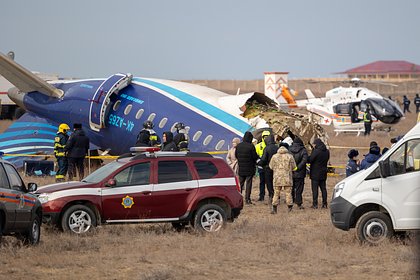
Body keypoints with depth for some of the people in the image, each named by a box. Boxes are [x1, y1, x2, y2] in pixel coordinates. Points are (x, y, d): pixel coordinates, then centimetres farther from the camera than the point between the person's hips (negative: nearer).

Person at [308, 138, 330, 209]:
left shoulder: (316, 151, -18)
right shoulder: (327, 151, 4)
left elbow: (310, 160, -17)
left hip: (315, 173, -6)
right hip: (323, 173, 6)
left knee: (315, 189, -2)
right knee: (323, 188, 12)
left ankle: (315, 204, -4)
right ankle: (325, 204, 12)